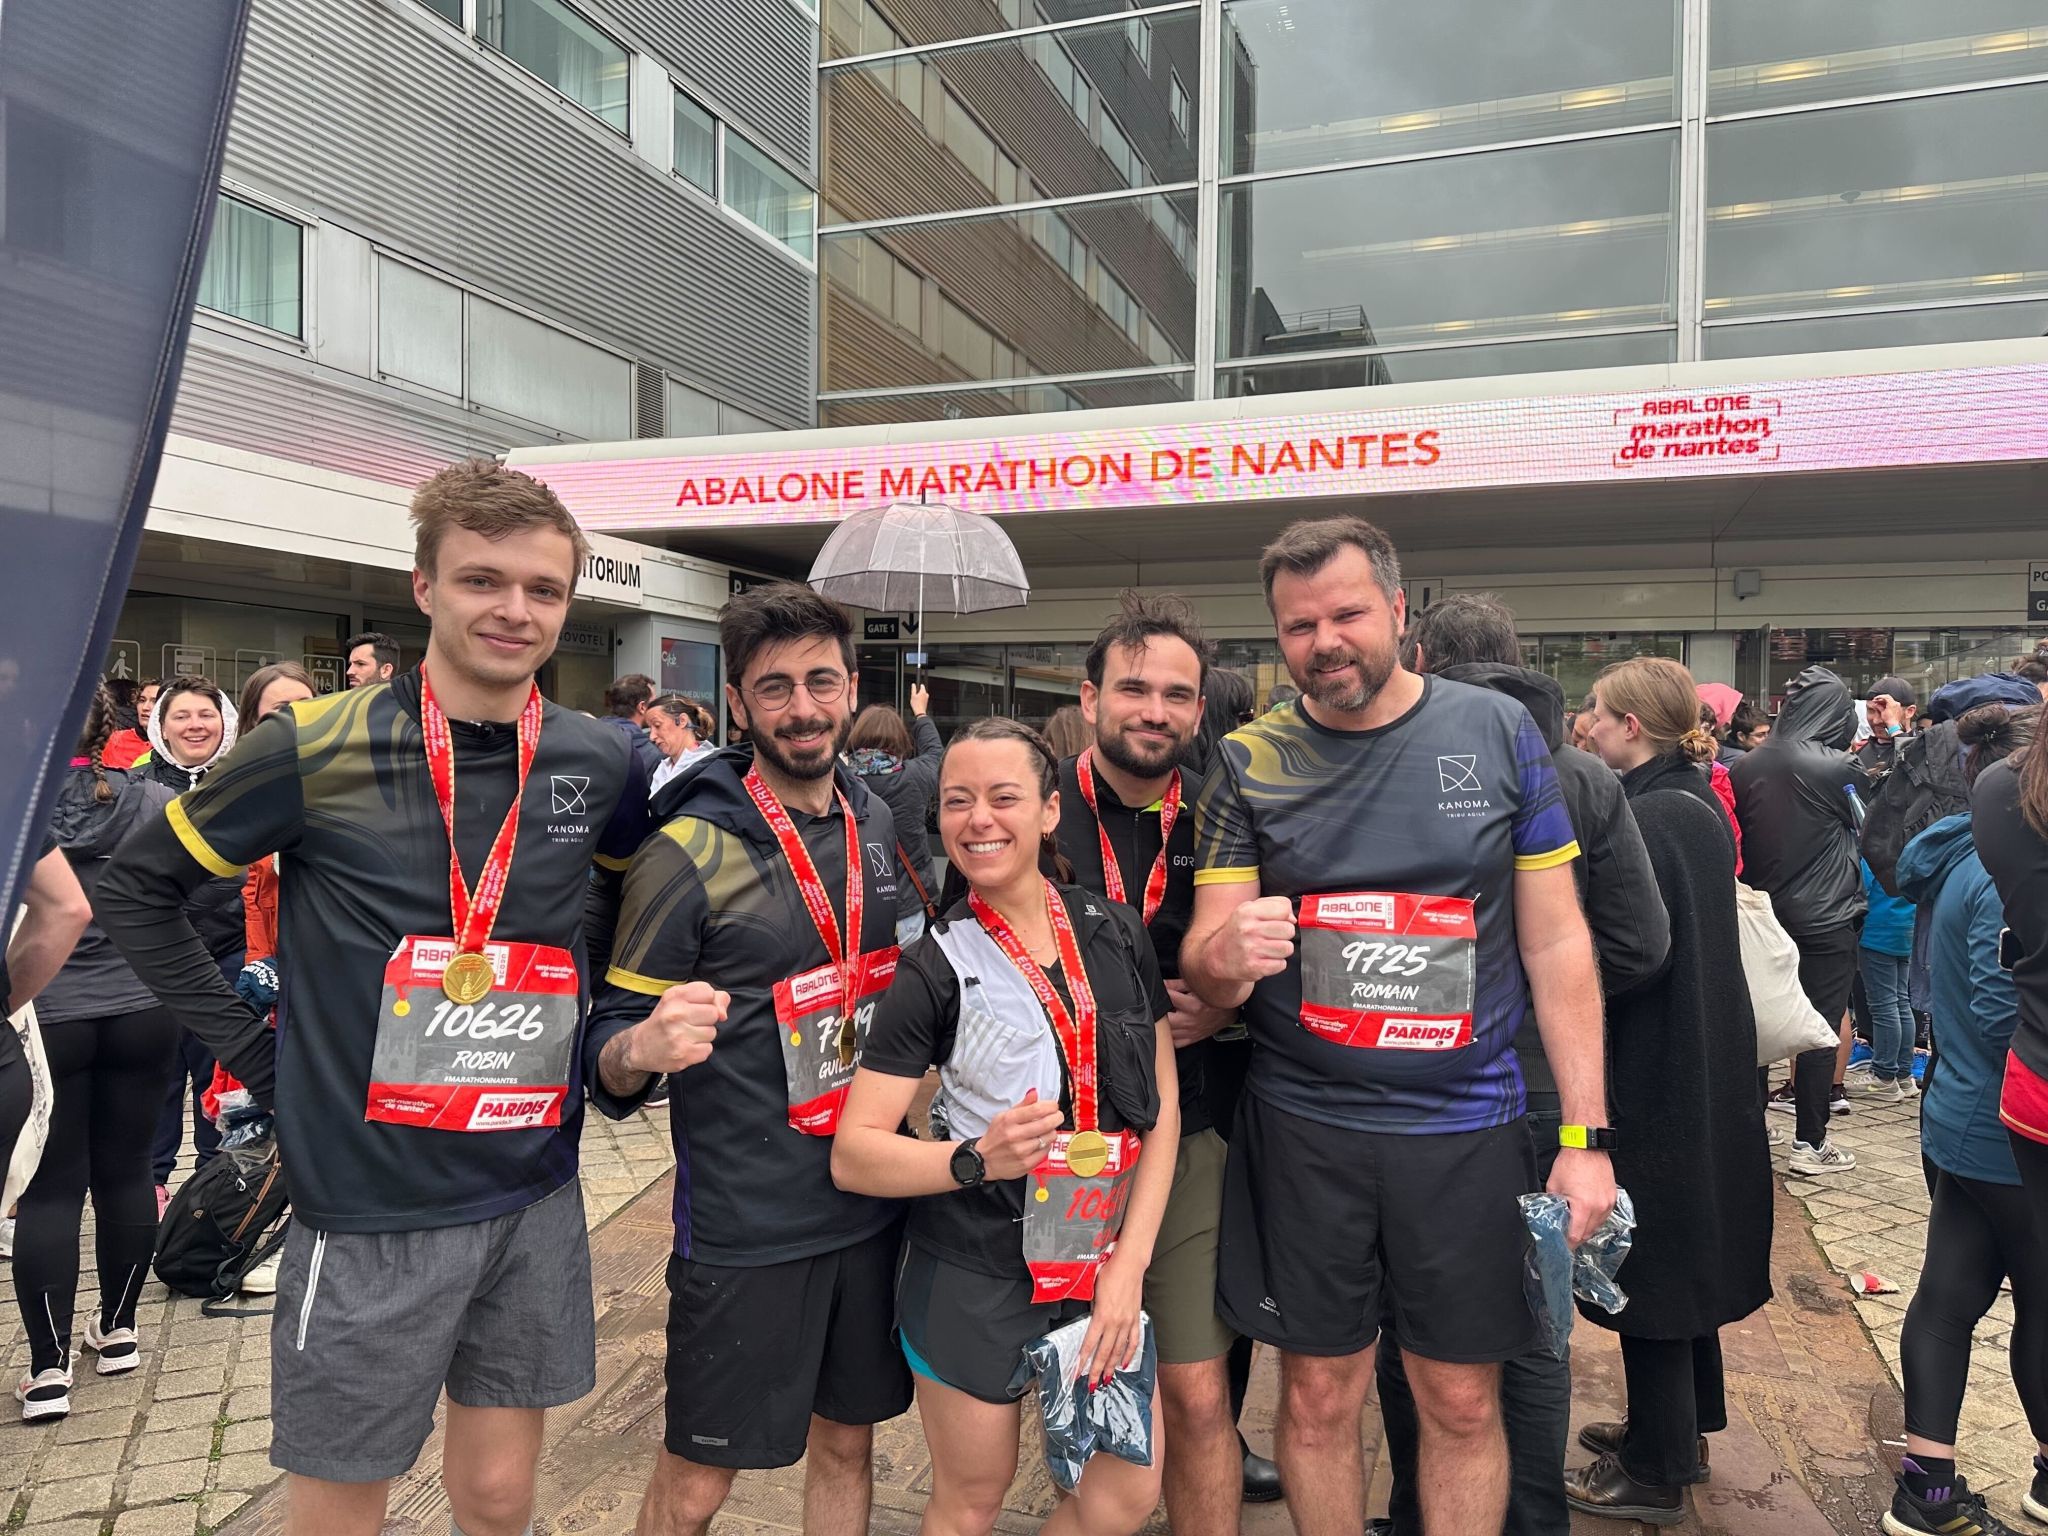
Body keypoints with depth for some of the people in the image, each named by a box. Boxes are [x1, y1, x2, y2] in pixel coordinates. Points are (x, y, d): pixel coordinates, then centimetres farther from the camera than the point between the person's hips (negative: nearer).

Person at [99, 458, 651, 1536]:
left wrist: (584, 1011, 7)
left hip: (535, 1200, 3)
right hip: (369, 1205, -3)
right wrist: (250, 1050, -3)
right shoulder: (319, 750, -11)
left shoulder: (599, 765, -1)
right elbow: (138, 889, 2)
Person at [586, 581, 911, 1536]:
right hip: (746, 1229, -5)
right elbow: (610, 1051, -11)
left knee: (846, 1441, 20)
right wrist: (643, 1047, -32)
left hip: (874, 1206, 5)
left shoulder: (882, 825, 3)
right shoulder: (689, 853, -14)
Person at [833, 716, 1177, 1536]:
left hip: (1104, 1265, 4)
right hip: (974, 1280, -3)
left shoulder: (1116, 933, -2)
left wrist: (1130, 1261, -6)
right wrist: (978, 1159, -29)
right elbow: (853, 1154, -13)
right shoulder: (935, 968, -12)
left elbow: (1161, 1105, 2)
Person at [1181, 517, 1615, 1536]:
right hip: (1301, 1129, 0)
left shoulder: (1499, 734, -1)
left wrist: (1587, 1134, -3)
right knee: (1318, 1396, 11)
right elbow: (1202, 970, -3)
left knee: (1462, 1404, 12)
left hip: (1467, 1126, 0)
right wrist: (1228, 955, -27)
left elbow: (1557, 942, 1)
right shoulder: (1249, 763, -1)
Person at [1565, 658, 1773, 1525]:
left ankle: (1655, 1475, 17)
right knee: (1684, 1252, 20)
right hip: (1704, 1067, 9)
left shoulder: (1644, 819, -21)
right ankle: (1679, 1429, 36)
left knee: (1649, 1265, 3)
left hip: (1651, 1077, -9)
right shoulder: (1701, 808, 7)